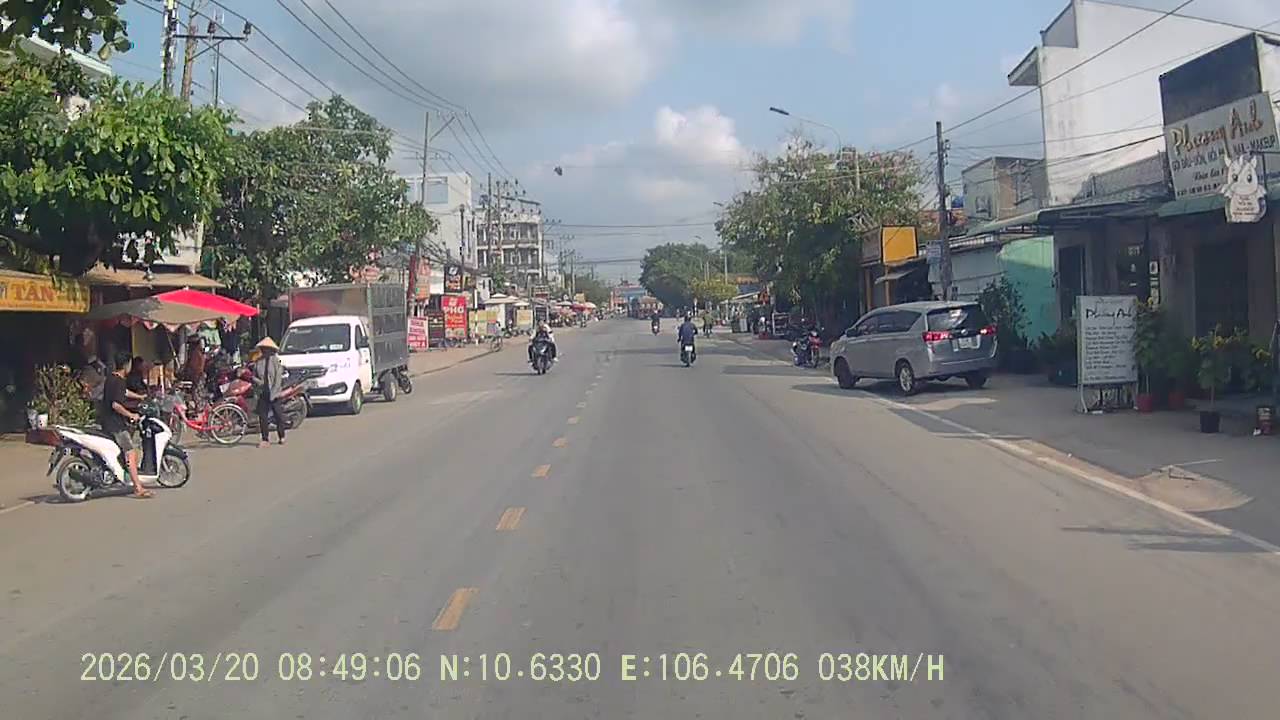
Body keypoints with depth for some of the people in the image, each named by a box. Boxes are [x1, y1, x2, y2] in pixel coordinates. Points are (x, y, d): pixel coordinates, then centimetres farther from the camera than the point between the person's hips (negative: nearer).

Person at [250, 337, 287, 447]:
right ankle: (265, 439, 8)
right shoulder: (258, 362, 6)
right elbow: (254, 376, 13)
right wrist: (258, 381, -10)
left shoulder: (276, 360, -4)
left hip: (275, 393, -3)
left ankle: (281, 437, 20)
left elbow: (278, 377, -8)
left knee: (279, 416, 5)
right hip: (262, 393, 3)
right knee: (262, 416, 1)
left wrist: (273, 393, -13)